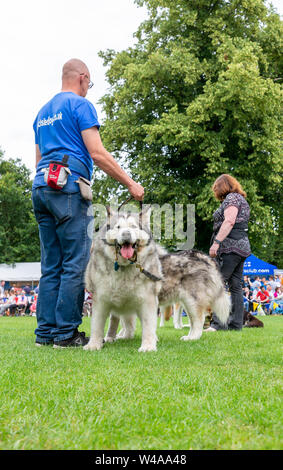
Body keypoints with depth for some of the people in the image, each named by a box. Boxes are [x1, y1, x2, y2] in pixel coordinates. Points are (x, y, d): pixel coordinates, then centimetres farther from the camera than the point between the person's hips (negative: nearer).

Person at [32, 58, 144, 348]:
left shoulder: (42, 112, 26)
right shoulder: (80, 104, 0)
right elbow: (97, 153, -9)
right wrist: (131, 184, -6)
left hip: (40, 186, 8)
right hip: (68, 187, -8)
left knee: (51, 265, 7)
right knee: (75, 263, -6)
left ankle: (45, 332, 6)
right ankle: (65, 332, -6)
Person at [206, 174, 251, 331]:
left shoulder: (231, 197, -3)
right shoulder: (242, 199, 26)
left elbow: (229, 221, -16)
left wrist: (216, 242, -21)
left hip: (230, 246, -10)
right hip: (242, 246, 10)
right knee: (236, 286, 7)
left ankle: (219, 322, -18)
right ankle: (236, 323, 6)